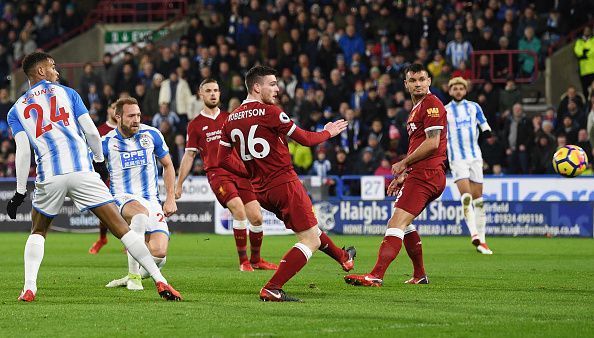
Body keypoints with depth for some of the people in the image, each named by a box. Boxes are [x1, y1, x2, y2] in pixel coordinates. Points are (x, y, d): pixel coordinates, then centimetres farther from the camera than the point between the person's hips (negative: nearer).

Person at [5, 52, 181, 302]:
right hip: (82, 172, -1)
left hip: (49, 178, 1)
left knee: (38, 232, 25)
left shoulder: (16, 110, 16)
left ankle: (29, 288, 8)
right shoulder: (67, 93, 15)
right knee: (120, 227, 0)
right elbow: (92, 133, 7)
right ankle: (160, 281, -8)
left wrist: (19, 192, 5)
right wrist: (100, 161, 22)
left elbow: (23, 152, 3)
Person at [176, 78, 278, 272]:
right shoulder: (195, 125, 9)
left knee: (256, 217, -4)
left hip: (240, 172, 3)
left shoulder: (230, 118, 15)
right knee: (239, 209, -25)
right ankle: (243, 261, -14)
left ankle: (256, 260, 17)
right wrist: (179, 184, 11)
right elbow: (189, 155, 13)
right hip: (217, 174, -3)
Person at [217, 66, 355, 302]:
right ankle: (271, 290, -14)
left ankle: (343, 258, 48)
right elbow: (306, 139, -6)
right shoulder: (269, 112, -14)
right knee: (312, 240, -5)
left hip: (261, 191, 9)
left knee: (309, 229, 29)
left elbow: (223, 160, 11)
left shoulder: (231, 119, 7)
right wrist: (328, 132, 14)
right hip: (284, 183, -9)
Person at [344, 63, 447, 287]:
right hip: (420, 174, 11)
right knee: (401, 224, 22)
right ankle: (420, 275, 29)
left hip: (426, 175, -11)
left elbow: (432, 143, -17)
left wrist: (404, 163, -8)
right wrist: (403, 176, 21)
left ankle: (376, 276, -30)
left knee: (396, 224, -20)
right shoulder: (416, 109, 23)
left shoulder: (432, 105, -9)